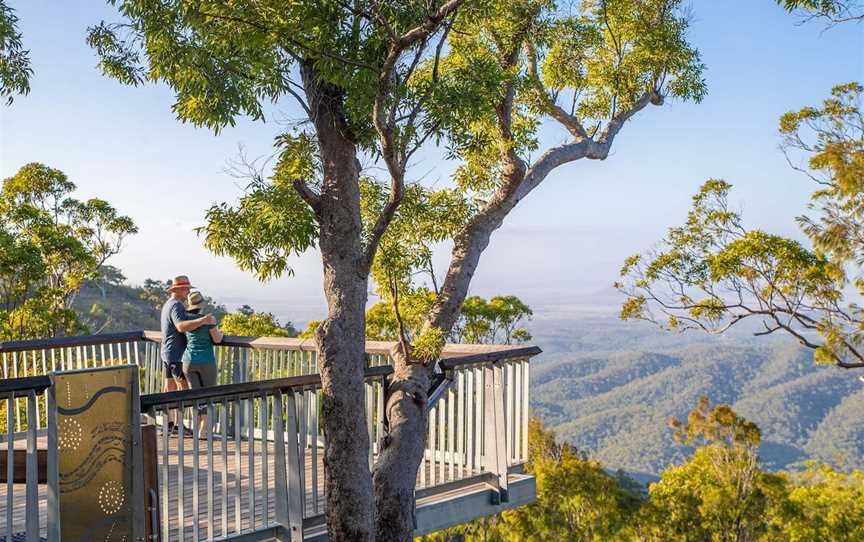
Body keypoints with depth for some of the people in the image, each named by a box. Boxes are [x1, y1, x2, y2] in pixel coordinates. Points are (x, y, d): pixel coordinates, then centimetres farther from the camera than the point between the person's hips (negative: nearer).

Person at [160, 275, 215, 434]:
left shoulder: (168, 304, 15)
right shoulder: (176, 305, -18)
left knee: (169, 388, 13)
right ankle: (177, 424, -5)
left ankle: (167, 422, 18)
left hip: (166, 353, 10)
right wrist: (203, 321, -43)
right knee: (183, 389, -5)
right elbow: (181, 326, -36)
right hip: (177, 355, -10)